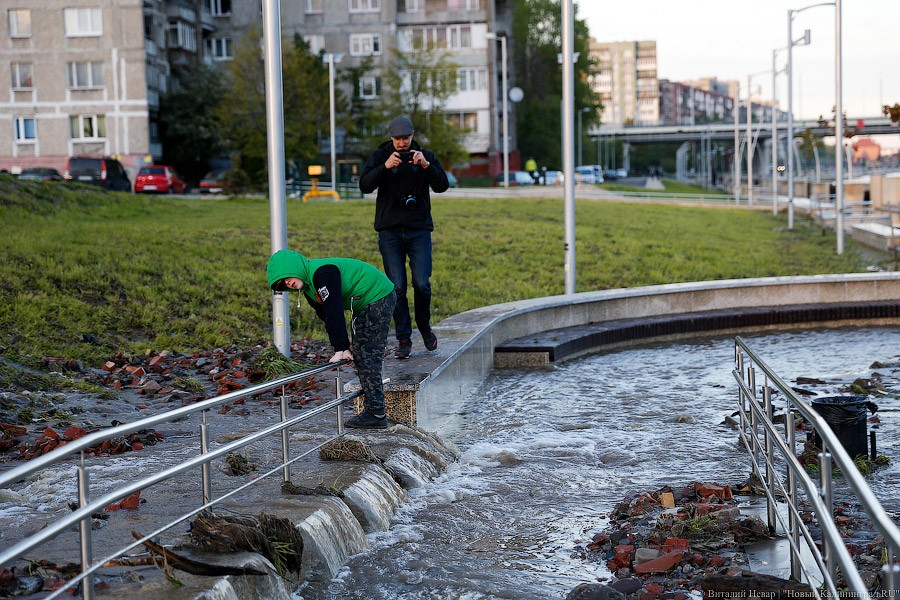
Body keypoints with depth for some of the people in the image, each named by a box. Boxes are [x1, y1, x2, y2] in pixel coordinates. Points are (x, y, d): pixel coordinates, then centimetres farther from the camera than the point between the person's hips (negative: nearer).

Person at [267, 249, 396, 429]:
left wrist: (340, 349, -25)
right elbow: (325, 315, 11)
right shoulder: (308, 287, 7)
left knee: (367, 357, -11)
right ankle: (373, 410, 14)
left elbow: (334, 311, -27)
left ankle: (376, 414, -9)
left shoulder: (322, 272, -25)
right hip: (364, 305, 10)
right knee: (360, 355, 11)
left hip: (378, 298, -10)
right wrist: (345, 346, 4)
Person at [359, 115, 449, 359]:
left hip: (419, 230, 0)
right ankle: (403, 339, 4)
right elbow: (365, 186, -12)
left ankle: (424, 326, 18)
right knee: (397, 287, -4)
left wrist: (426, 165, -23)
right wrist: (385, 167, -27)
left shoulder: (426, 156, 5)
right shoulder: (379, 157, 2)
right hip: (389, 231, 0)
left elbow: (442, 186, -7)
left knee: (422, 283, -9)